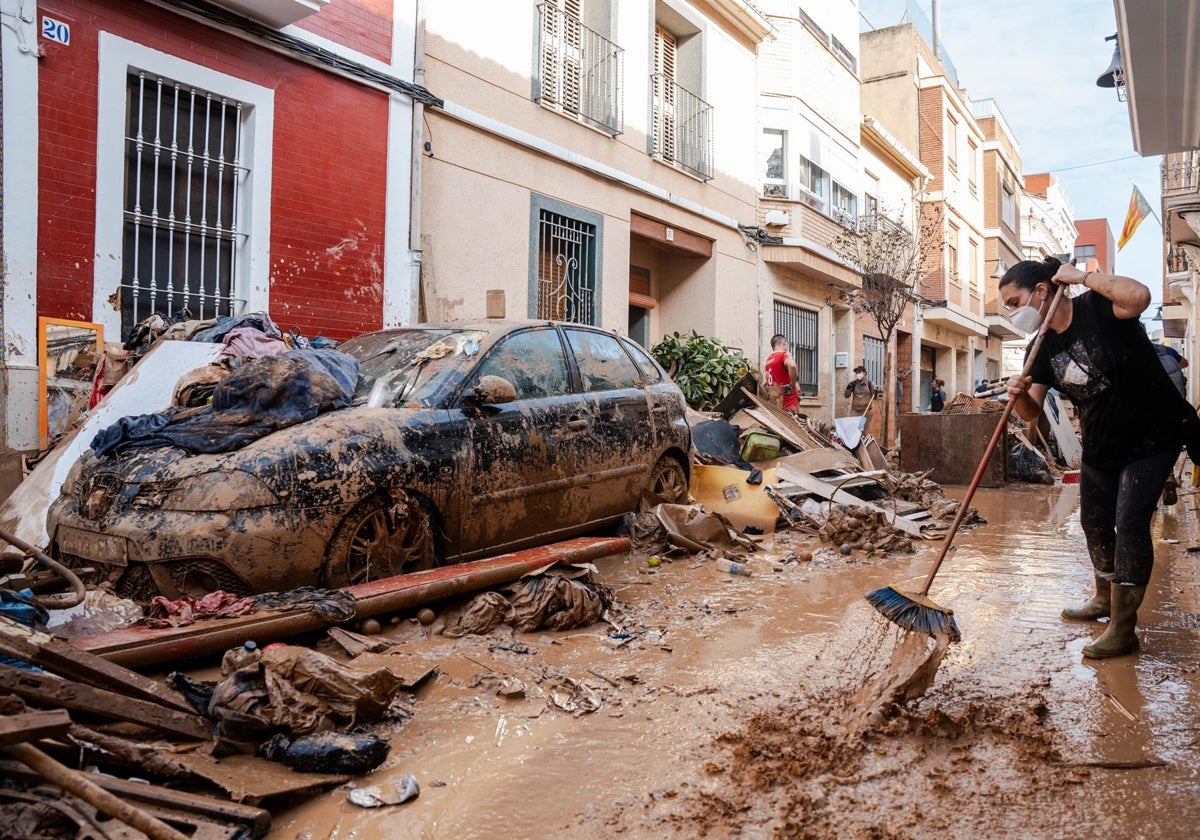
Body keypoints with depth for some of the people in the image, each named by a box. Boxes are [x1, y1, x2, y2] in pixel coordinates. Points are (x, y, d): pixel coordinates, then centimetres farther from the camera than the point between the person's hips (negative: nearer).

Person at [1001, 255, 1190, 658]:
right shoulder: (1042, 349, -1)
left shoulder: (1097, 307, -18)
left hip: (1151, 435, -7)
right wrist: (1019, 395, -26)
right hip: (1100, 444, 8)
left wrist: (1082, 276, -30)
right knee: (1094, 521, 15)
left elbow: (1139, 296, -42)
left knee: (1129, 521, -13)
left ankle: (1122, 628, -6)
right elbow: (1032, 412, -4)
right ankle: (1105, 598, 39)